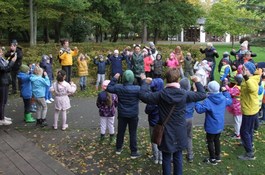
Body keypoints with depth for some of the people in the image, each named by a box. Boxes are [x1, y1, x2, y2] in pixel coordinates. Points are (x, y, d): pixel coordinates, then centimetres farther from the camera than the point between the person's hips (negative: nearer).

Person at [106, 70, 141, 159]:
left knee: (120, 131, 18)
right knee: (133, 133, 8)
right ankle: (134, 152, 17)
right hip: (133, 115, -2)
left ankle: (118, 148, 34)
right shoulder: (137, 89, -19)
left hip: (122, 114, 3)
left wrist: (114, 79, 9)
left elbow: (109, 88, 5)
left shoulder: (118, 88, -10)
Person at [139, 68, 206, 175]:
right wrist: (197, 82, 17)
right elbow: (202, 95, 2)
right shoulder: (184, 94, -11)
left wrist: (145, 82, 4)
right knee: (178, 158, 15)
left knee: (166, 159, 11)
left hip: (166, 133, -1)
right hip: (179, 133, 2)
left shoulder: (161, 95, -16)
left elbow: (143, 96, -10)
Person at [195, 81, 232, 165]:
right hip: (220, 126, 7)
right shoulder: (223, 98, -4)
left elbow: (200, 109, -27)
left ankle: (213, 159, 16)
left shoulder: (208, 101, -26)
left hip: (211, 127, -7)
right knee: (217, 140, 23)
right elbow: (230, 101, 16)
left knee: (210, 141, 8)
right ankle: (217, 157, 35)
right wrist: (225, 92, 24)